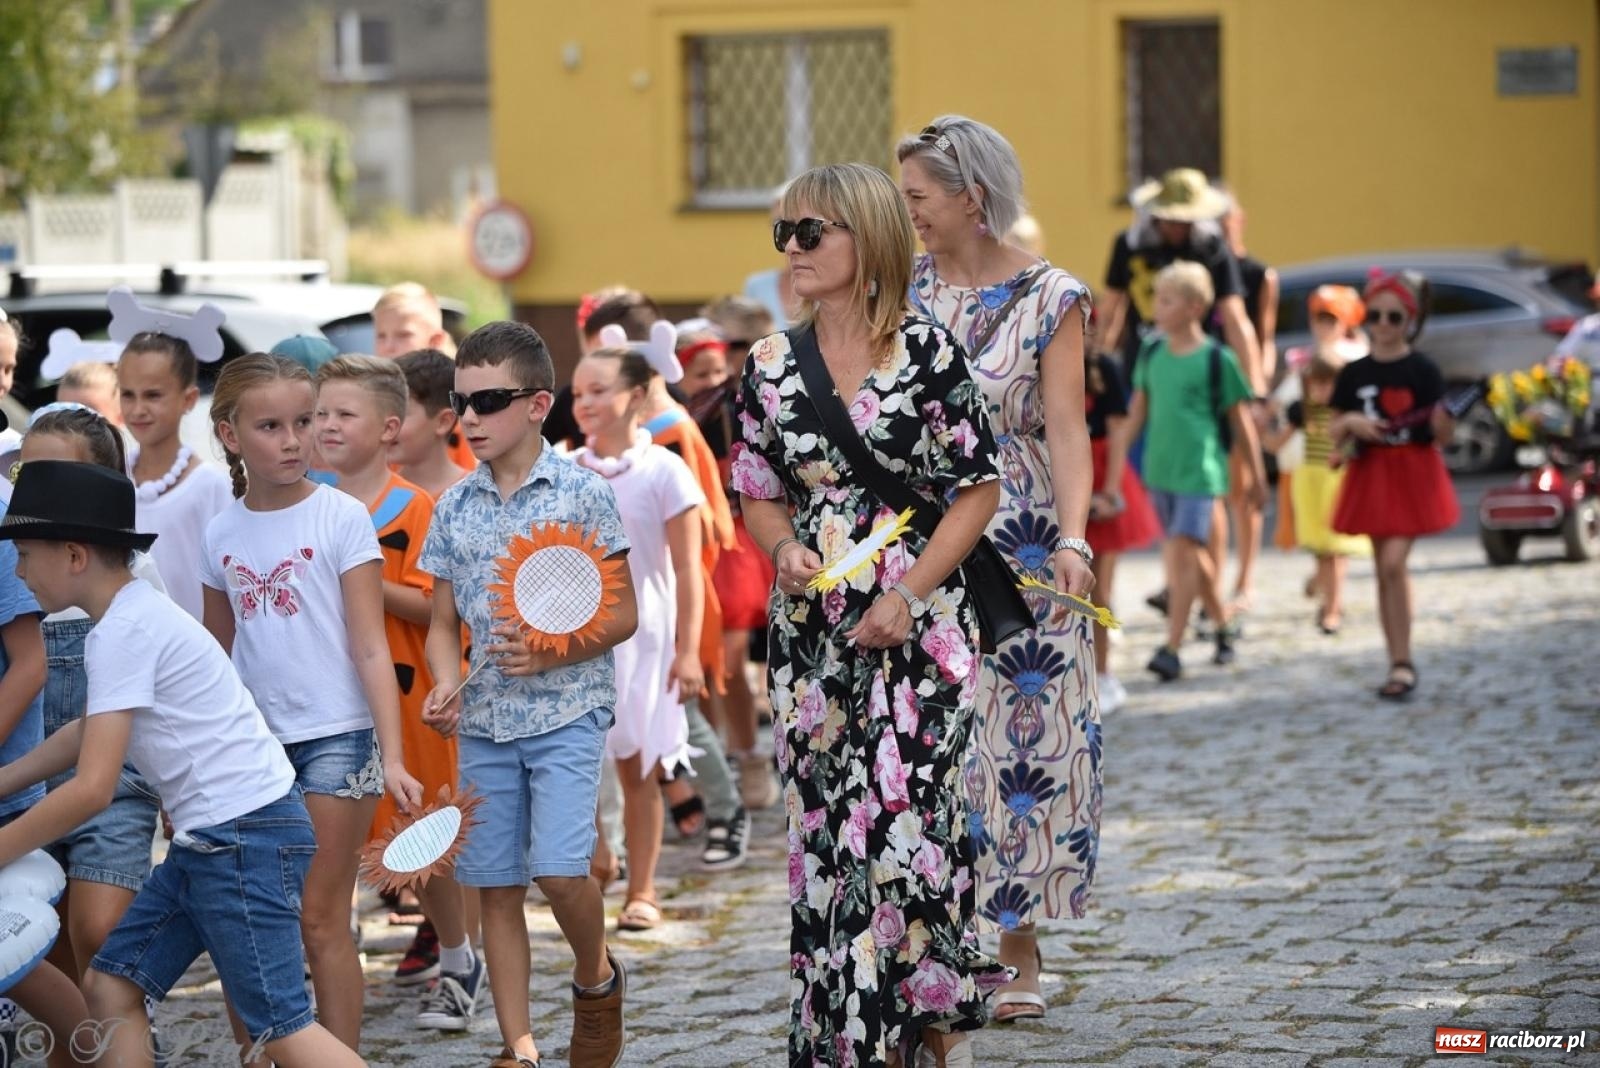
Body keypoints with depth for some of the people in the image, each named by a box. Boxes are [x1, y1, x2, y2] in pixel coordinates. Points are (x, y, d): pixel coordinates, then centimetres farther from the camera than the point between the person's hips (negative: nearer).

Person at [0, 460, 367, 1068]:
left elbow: (92, 789, -20)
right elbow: (86, 735, 29)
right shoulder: (135, 617, 13)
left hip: (245, 835, -10)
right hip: (212, 837, 10)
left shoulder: (124, 631, -16)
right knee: (110, 988, 10)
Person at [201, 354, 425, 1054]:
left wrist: (392, 758, -15)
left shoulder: (341, 518, -6)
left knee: (320, 918, -2)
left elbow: (370, 648, -8)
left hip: (335, 735, -4)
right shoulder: (222, 535, 6)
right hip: (253, 743, 4)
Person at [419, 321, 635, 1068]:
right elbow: (443, 622, 11)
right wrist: (448, 684, -9)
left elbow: (623, 614, -4)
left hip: (566, 711, -4)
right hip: (483, 721, 4)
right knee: (496, 886, 6)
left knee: (558, 867, -17)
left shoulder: (582, 493, -6)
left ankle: (595, 978, 14)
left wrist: (549, 653, -19)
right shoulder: (455, 506, 6)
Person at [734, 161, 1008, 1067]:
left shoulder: (928, 351, -5)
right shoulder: (772, 364, 8)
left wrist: (909, 595, -12)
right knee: (823, 830, 4)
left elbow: (979, 489, -3)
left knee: (906, 820, -12)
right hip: (812, 631, 5)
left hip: (919, 625, -4)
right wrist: (785, 549, -6)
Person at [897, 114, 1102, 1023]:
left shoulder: (1049, 298, -4)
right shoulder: (907, 289, 8)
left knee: (1016, 739, -1)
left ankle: (1018, 949, 9)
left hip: (1018, 553, -3)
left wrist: (1073, 540, -25)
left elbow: (1067, 430, -11)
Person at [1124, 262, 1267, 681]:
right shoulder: (1151, 353, 6)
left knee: (1182, 551, -14)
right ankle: (1224, 624, 34)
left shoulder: (1217, 360, -8)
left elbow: (1240, 420, -1)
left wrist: (1257, 475, 3)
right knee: (1192, 556, 15)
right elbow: (1137, 413, 14)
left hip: (1200, 470, -6)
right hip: (1160, 469, 6)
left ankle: (1172, 649, -16)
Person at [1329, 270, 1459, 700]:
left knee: (1394, 564, -15)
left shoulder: (1423, 371, -5)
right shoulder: (1354, 374, 4)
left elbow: (1442, 437, -4)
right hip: (1371, 475, 4)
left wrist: (1444, 418, -26)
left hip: (1413, 476, -4)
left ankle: (1403, 664, -9)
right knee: (1385, 571, 8)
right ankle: (1398, 662, 16)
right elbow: (1334, 433, 9)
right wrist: (1351, 423, -13)